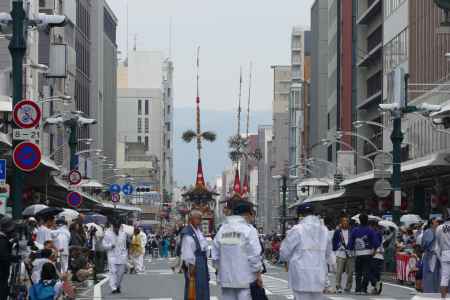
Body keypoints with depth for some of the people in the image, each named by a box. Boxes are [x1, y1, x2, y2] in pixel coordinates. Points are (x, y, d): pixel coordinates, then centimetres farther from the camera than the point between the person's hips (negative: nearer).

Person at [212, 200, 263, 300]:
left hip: (226, 278, 6)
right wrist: (258, 275, -4)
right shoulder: (249, 230, -9)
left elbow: (215, 255, 11)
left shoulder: (222, 229, 8)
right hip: (245, 280, -5)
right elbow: (254, 255, -12)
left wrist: (219, 270, 22)